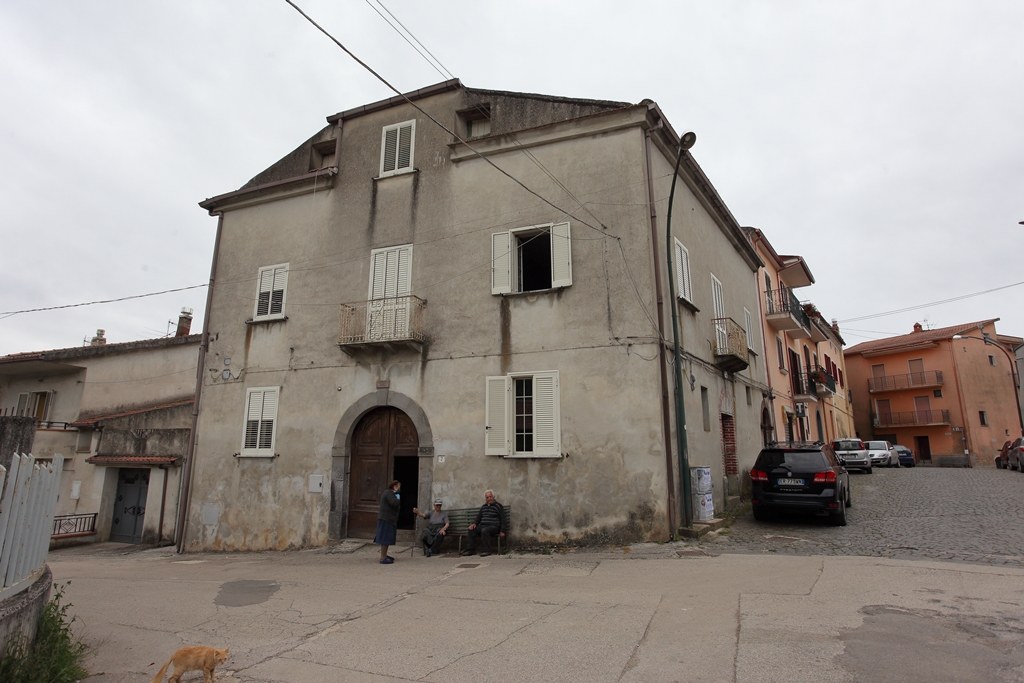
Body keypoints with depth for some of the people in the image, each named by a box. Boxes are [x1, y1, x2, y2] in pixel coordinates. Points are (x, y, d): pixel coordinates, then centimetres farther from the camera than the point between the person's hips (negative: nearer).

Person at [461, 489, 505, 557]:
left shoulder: (498, 506, 3)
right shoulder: (483, 507, 21)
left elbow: (502, 519, -1)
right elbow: (479, 517, 25)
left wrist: (502, 531, -11)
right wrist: (475, 523, 3)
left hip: (494, 526, -6)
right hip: (482, 526, 6)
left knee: (484, 530, -36)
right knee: (471, 530, -18)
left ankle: (486, 550, -24)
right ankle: (471, 549, -8)